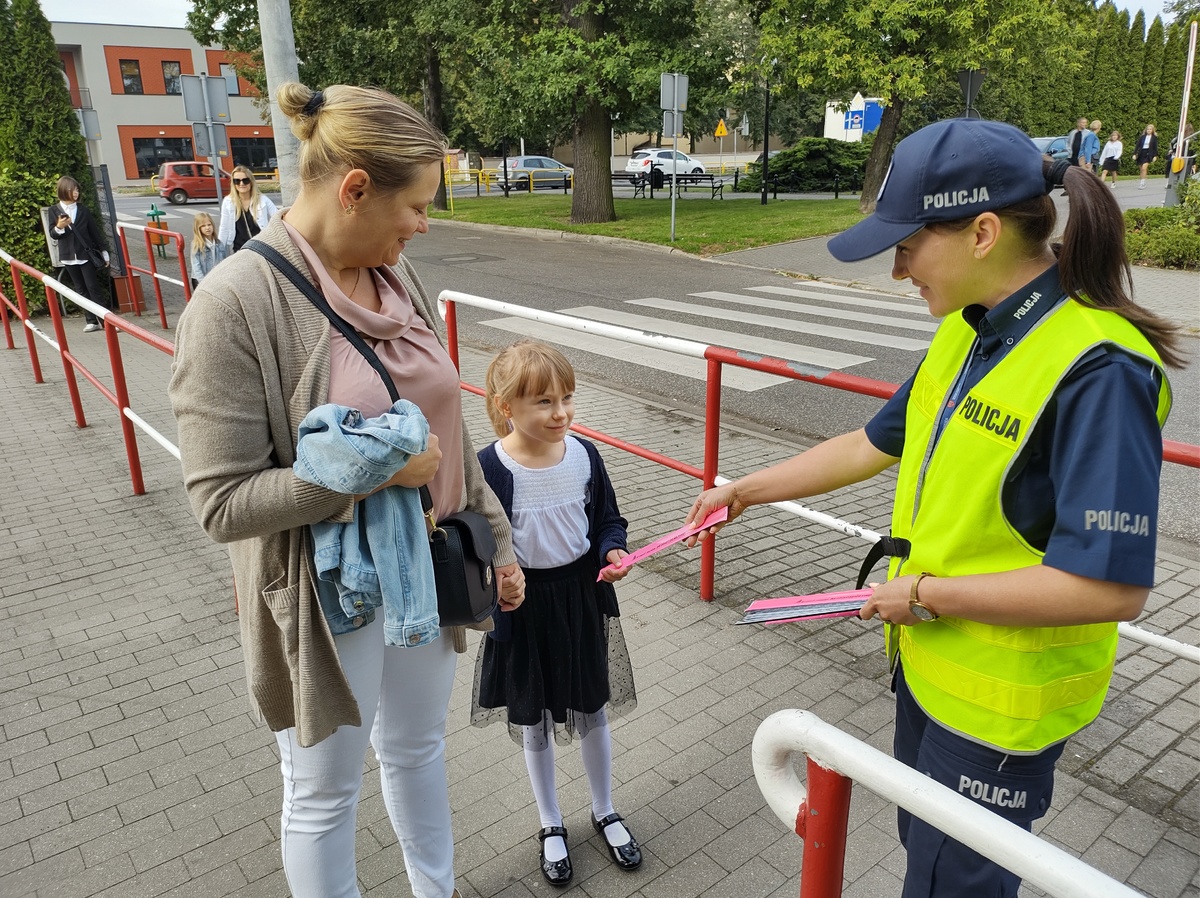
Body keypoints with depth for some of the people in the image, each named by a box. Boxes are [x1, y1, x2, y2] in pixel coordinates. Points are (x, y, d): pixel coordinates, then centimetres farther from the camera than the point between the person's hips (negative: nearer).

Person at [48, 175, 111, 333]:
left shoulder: (82, 209, 2)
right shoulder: (54, 210, 2)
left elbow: (94, 231, 6)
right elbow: (53, 235, 0)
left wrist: (103, 252, 5)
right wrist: (59, 227, -22)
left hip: (87, 254, -1)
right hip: (69, 257, 2)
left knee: (93, 287, -5)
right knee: (81, 290, 7)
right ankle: (91, 321, 11)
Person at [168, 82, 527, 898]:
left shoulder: (398, 278, -2)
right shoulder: (237, 302, -21)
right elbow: (223, 501, -20)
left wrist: (497, 539, 10)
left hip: (426, 570, 6)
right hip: (328, 597, -6)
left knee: (419, 749, 26)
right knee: (325, 793, 17)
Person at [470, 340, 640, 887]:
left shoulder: (583, 454, -9)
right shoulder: (490, 469, -20)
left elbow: (608, 518, 5)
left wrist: (614, 552, -16)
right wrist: (495, 623, -14)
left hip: (583, 598, 3)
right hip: (525, 607, -3)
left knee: (592, 709, 19)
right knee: (533, 719, 16)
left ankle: (604, 811, 44)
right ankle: (551, 824, 40)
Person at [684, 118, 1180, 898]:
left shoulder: (1099, 370, -28)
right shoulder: (966, 332, -2)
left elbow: (1113, 586, -30)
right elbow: (877, 444, 8)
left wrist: (926, 593, -22)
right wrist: (744, 492, 9)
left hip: (1004, 703, -7)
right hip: (927, 659, 8)